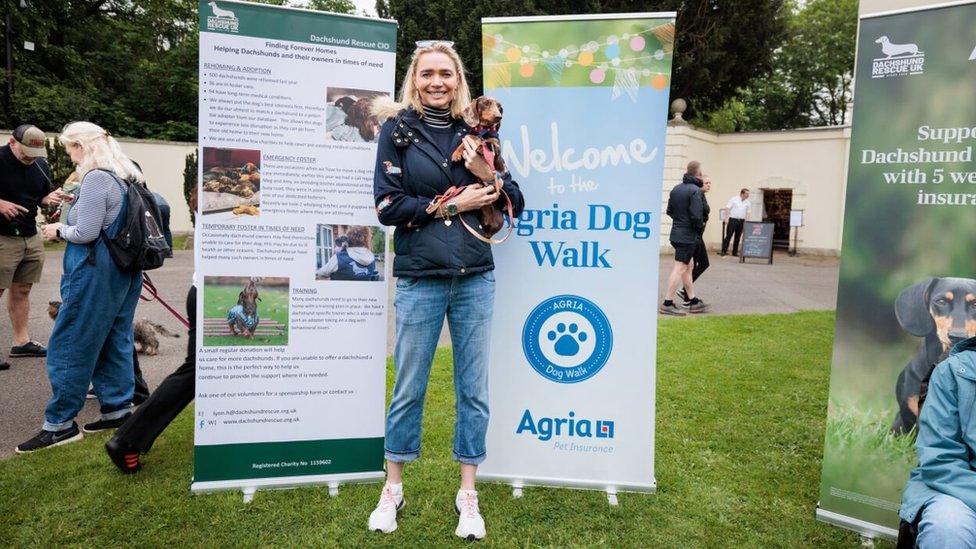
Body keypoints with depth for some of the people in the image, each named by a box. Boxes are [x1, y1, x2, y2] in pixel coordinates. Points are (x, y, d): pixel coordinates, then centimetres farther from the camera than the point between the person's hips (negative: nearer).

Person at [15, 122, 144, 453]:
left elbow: (86, 233, -19)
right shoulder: (127, 177, 11)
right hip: (124, 274, 9)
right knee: (115, 341, 14)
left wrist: (59, 230, -2)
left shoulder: (96, 178, -16)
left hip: (95, 274, -9)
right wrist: (70, 222, 17)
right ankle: (118, 410, 20)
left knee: (69, 347, 0)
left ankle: (59, 424, 7)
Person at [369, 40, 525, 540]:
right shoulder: (398, 129, 1)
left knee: (473, 390, 9)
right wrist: (452, 204, -13)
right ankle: (392, 490, 29)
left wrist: (487, 174, -9)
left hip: (475, 279, 3)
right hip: (419, 280, -2)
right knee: (408, 390, 9)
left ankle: (468, 497, 24)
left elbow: (515, 205, 9)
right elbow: (387, 206, -9)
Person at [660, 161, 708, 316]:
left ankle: (693, 301, 24)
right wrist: (700, 227, -3)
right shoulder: (695, 190, -15)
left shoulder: (676, 189, 10)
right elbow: (697, 216, -20)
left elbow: (669, 211, 14)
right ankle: (667, 304, -5)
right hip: (688, 235, -9)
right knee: (679, 269, -6)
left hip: (676, 233, 9)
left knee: (688, 267, 16)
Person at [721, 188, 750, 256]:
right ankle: (724, 251, -5)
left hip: (741, 221, 4)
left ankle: (735, 252, 14)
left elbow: (748, 212, 14)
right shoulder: (733, 199, -2)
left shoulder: (747, 202, 11)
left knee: (738, 237, 7)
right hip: (733, 219, -4)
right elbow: (728, 208, -4)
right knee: (728, 236, -6)